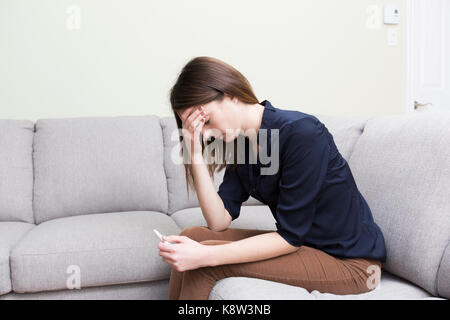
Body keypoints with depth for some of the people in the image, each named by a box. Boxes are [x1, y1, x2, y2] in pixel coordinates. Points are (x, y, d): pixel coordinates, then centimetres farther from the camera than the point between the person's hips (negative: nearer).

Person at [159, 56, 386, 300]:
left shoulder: (300, 133, -23)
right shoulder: (240, 143, 1)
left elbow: (290, 236, -22)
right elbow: (219, 221, -6)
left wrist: (206, 256, -27)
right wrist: (196, 154, -15)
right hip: (298, 241, 7)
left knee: (206, 265, -20)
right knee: (193, 236, -6)